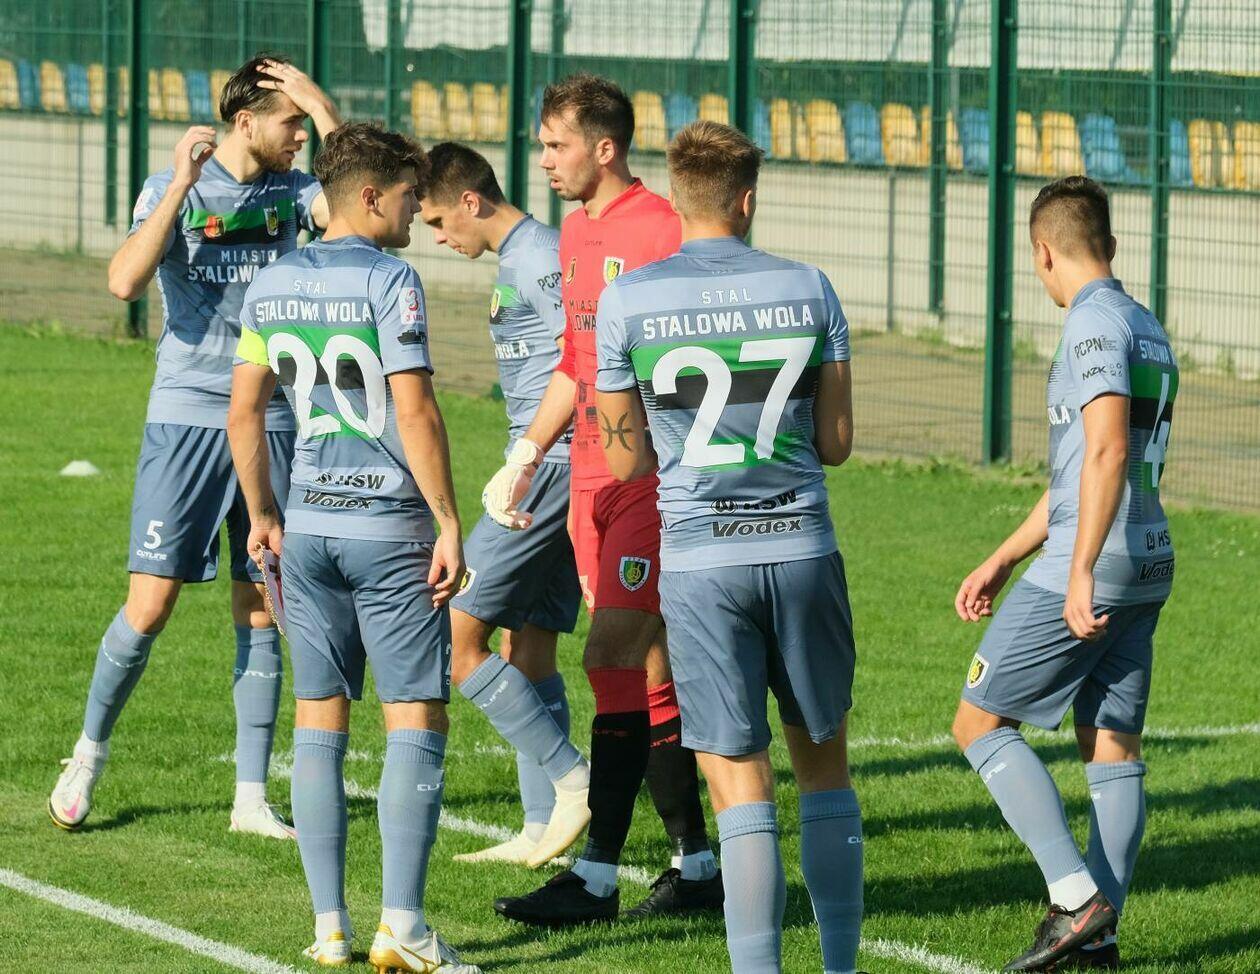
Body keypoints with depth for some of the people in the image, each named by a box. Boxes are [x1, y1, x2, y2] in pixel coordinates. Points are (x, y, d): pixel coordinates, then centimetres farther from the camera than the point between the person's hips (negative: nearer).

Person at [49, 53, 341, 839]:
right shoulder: (173, 190, -5)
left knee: (261, 611, 4)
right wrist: (182, 185, -22)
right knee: (151, 605, -7)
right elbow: (125, 281, -20)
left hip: (269, 426, 3)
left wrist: (323, 107, -15)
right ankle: (89, 756, 14)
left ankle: (252, 797, 10)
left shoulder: (293, 193, 4)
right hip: (185, 421, -3)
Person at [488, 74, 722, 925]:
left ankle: (597, 877, -8)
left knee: (615, 661, -10)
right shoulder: (577, 232, 15)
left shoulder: (658, 229, -13)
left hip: (650, 477, -9)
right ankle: (696, 864, 17)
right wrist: (524, 459, 16)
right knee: (640, 670, 10)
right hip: (593, 479, 9)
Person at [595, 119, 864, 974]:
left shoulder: (628, 301, -2)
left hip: (700, 558, -1)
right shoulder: (808, 289, 1)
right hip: (803, 549, 1)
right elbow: (837, 442, 5)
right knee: (824, 763, 15)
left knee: (741, 779, 0)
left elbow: (626, 460, 3)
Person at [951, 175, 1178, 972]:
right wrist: (1001, 562, 26)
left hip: (1092, 570, -9)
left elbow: (1107, 452, -24)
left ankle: (1077, 898, -8)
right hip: (1149, 563, 9)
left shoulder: (1095, 323, -12)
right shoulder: (1146, 329, 18)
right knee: (1114, 749, 9)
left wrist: (1081, 572, -27)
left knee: (981, 722, 0)